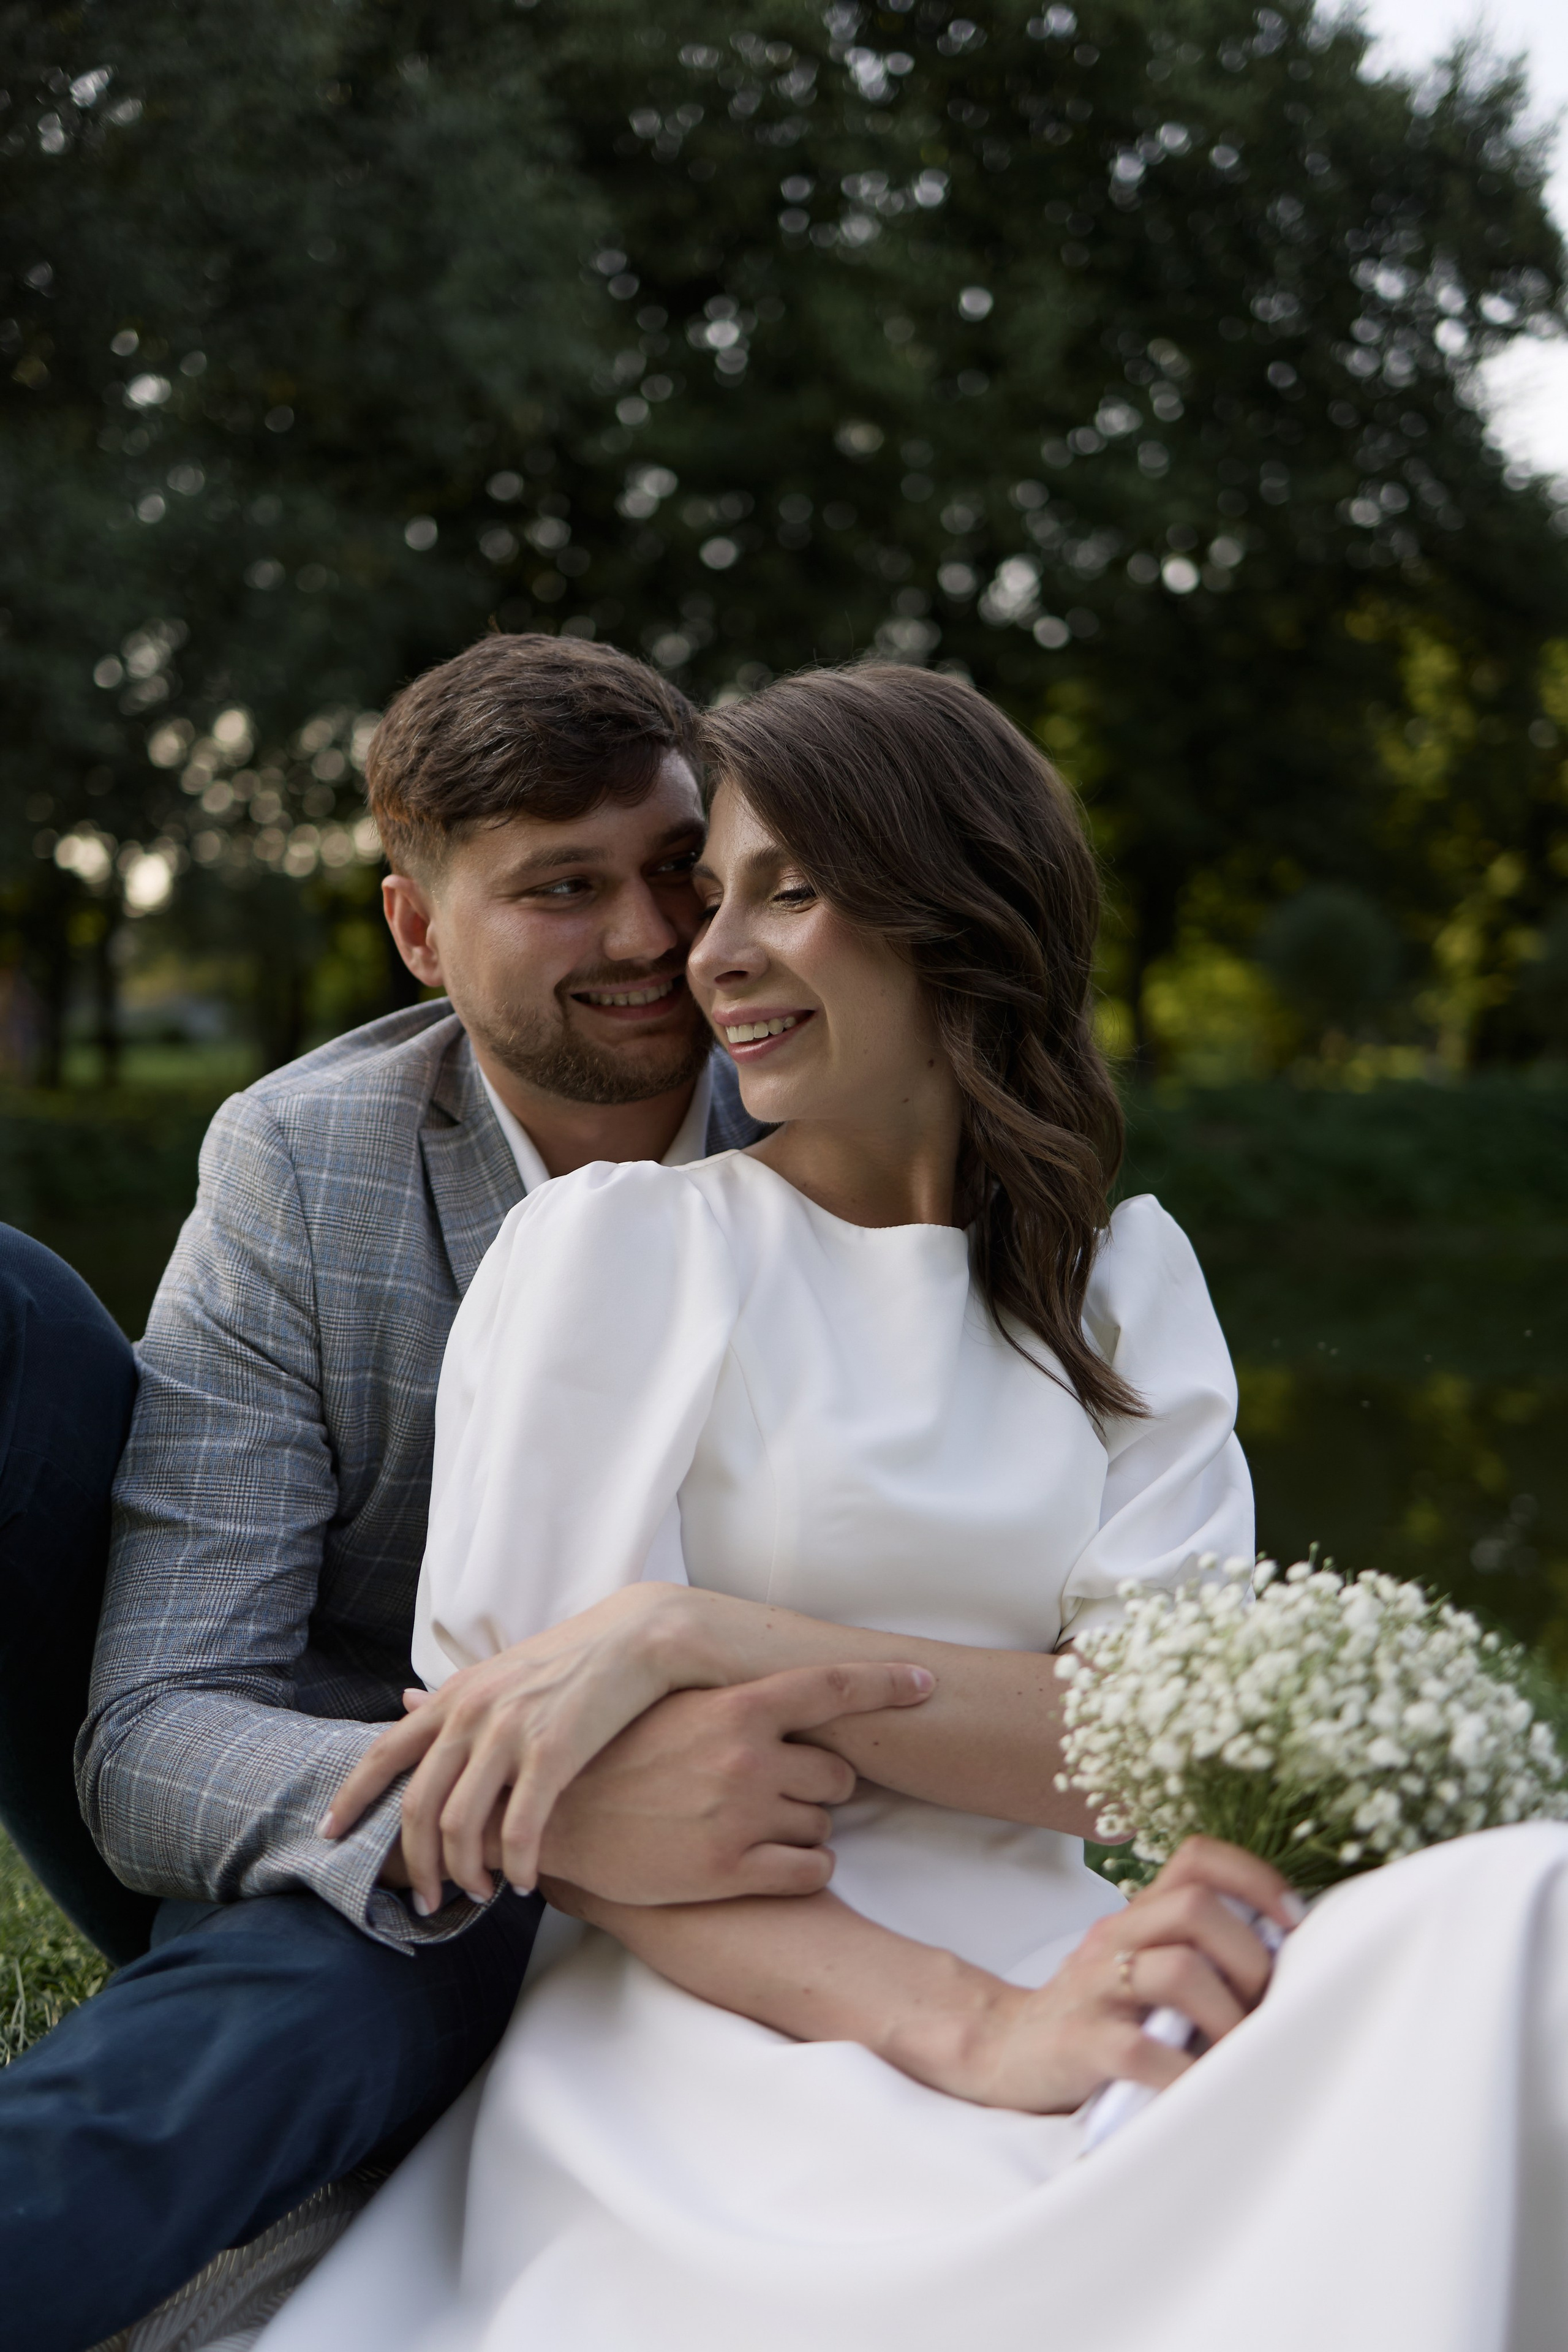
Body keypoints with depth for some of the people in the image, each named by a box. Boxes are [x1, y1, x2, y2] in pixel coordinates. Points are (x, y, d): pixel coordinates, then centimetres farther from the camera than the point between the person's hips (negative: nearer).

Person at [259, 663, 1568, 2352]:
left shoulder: (1128, 1278, 15)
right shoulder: (617, 1242, 4)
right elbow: (543, 1798, -5)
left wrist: (686, 1632, -16)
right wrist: (969, 2028, -22)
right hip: (715, 2013, -4)